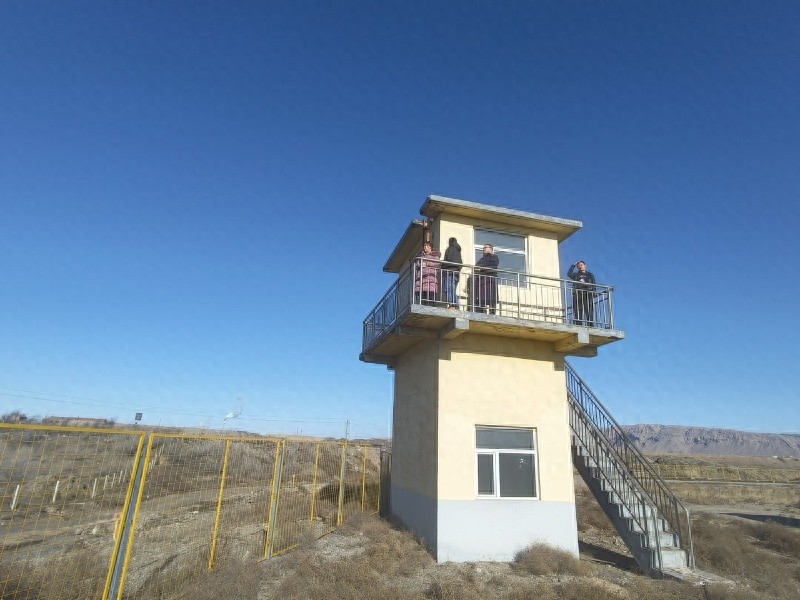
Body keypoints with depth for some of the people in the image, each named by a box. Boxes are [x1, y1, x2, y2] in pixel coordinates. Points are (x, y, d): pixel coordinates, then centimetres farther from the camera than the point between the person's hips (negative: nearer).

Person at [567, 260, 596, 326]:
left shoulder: (590, 274, 18)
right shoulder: (575, 275, 18)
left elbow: (594, 285, 10)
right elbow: (569, 274, -3)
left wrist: (594, 293, -5)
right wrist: (573, 265, 0)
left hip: (588, 295, 0)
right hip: (577, 295, 0)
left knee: (589, 313, -7)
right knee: (578, 314, -6)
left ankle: (590, 327, -9)